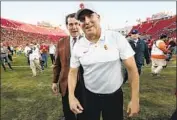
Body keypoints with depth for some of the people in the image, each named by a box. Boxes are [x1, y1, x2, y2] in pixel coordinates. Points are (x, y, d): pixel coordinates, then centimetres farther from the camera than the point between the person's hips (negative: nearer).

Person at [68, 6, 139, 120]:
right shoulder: (78, 46, -7)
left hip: (114, 95, -1)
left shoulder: (117, 38, -14)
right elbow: (73, 72, 2)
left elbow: (132, 68, -11)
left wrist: (135, 99, -10)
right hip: (90, 96, 2)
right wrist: (71, 96, -9)